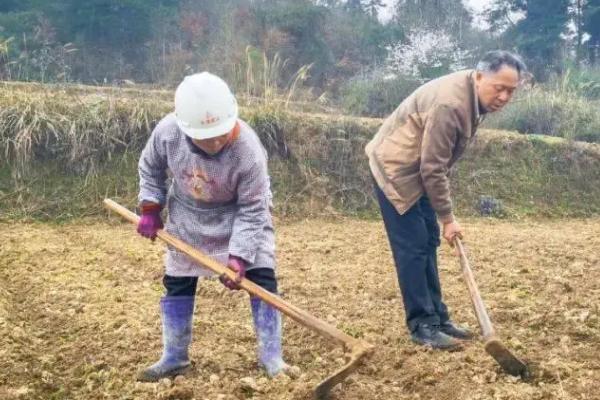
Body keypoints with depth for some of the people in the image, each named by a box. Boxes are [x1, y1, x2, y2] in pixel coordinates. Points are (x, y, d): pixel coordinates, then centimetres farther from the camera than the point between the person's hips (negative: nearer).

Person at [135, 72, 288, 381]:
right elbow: (150, 168, -5)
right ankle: (174, 358, 22)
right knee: (177, 284, 7)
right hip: (187, 217, 3)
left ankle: (272, 358, 2)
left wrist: (239, 255, -33)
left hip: (240, 216, -3)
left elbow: (252, 211, -27)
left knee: (262, 280, -11)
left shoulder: (248, 151, -37)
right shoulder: (167, 131, -28)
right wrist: (150, 209, -9)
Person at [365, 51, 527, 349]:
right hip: (395, 169, -10)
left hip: (417, 170, 10)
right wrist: (448, 218, -18)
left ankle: (437, 316, 19)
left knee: (428, 242, 11)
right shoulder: (449, 104, -30)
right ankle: (422, 326, -1)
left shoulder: (476, 97, 0)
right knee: (412, 248, -8)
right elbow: (433, 168, -26)